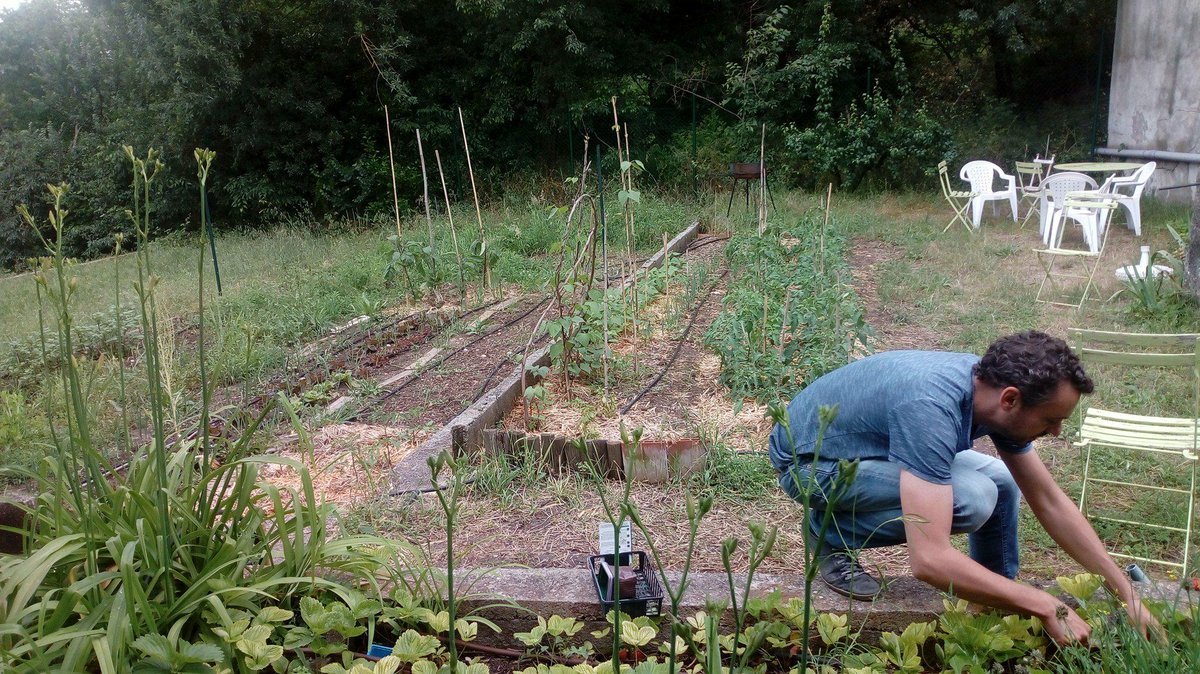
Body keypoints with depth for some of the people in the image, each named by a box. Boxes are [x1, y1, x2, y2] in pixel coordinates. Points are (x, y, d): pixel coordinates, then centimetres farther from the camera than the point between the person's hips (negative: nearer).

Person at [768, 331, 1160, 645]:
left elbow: (1050, 502, 1)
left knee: (1001, 481, 5)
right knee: (971, 499, -25)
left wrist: (1128, 594, 0)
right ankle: (831, 535, -6)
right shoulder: (932, 408, -37)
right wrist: (1048, 608, -31)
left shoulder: (994, 384, -11)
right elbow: (930, 560, -40)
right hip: (809, 459, -8)